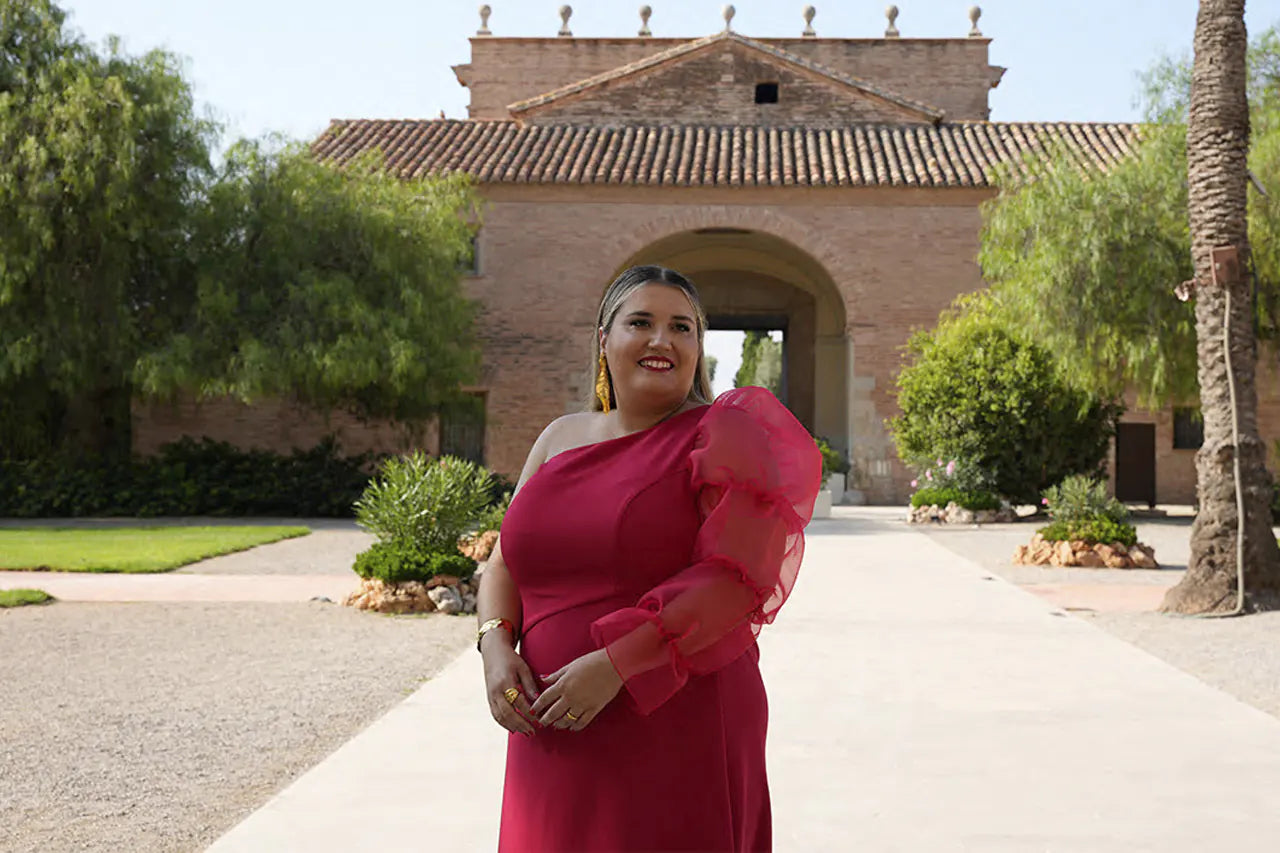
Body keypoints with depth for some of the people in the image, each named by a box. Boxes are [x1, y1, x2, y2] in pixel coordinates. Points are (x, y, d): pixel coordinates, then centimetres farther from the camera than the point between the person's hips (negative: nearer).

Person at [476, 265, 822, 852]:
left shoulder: (722, 438, -4)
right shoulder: (560, 438, 12)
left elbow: (736, 577, -15)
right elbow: (506, 565, 13)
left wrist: (616, 663, -21)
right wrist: (496, 646, -6)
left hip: (679, 739, -5)